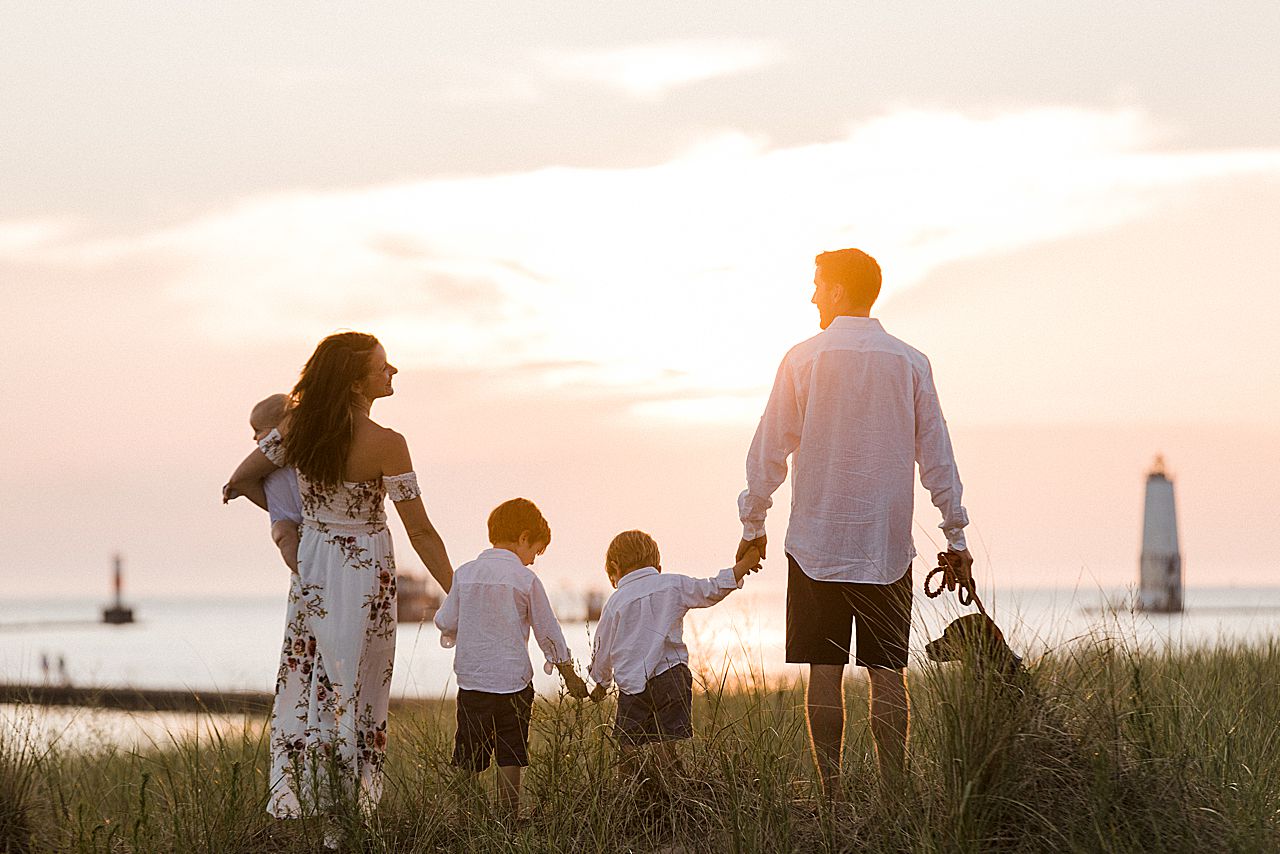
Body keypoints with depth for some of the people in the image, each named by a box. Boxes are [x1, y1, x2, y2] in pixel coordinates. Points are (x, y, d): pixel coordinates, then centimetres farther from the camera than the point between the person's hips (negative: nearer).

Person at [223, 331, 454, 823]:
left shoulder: (298, 427, -5)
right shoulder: (386, 445, -20)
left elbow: (242, 480, 6)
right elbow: (420, 532, -16)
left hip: (311, 568, 4)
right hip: (365, 573, -4)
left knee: (303, 690, 13)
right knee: (354, 697, 5)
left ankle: (293, 810, 12)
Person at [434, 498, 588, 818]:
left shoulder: (465, 573, 3)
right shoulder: (525, 579, -4)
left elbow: (445, 623, 8)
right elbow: (548, 630, 3)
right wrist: (569, 674, 13)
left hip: (471, 679, 2)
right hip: (512, 680, -2)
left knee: (466, 760, 5)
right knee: (510, 756, 6)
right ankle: (508, 814, 4)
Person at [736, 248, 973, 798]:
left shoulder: (804, 359, -2)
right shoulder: (911, 364, 3)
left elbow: (768, 452, 0)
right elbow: (937, 458, 5)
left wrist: (752, 526, 11)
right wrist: (956, 538, 11)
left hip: (816, 544, -1)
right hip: (888, 546, 2)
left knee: (824, 677, 2)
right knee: (888, 677, 4)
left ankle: (830, 794, 0)